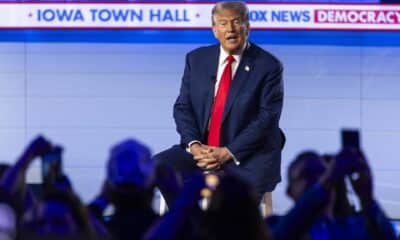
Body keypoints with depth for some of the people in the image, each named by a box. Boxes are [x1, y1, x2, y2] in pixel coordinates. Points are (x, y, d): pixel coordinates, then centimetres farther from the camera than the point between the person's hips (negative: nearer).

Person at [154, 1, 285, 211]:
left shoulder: (268, 66, -5)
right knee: (160, 165, -21)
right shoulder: (196, 59, 8)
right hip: (202, 149, 4)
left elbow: (267, 118, -11)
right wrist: (193, 145, -13)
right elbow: (183, 107, 6)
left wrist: (228, 153, -19)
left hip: (247, 153, -4)